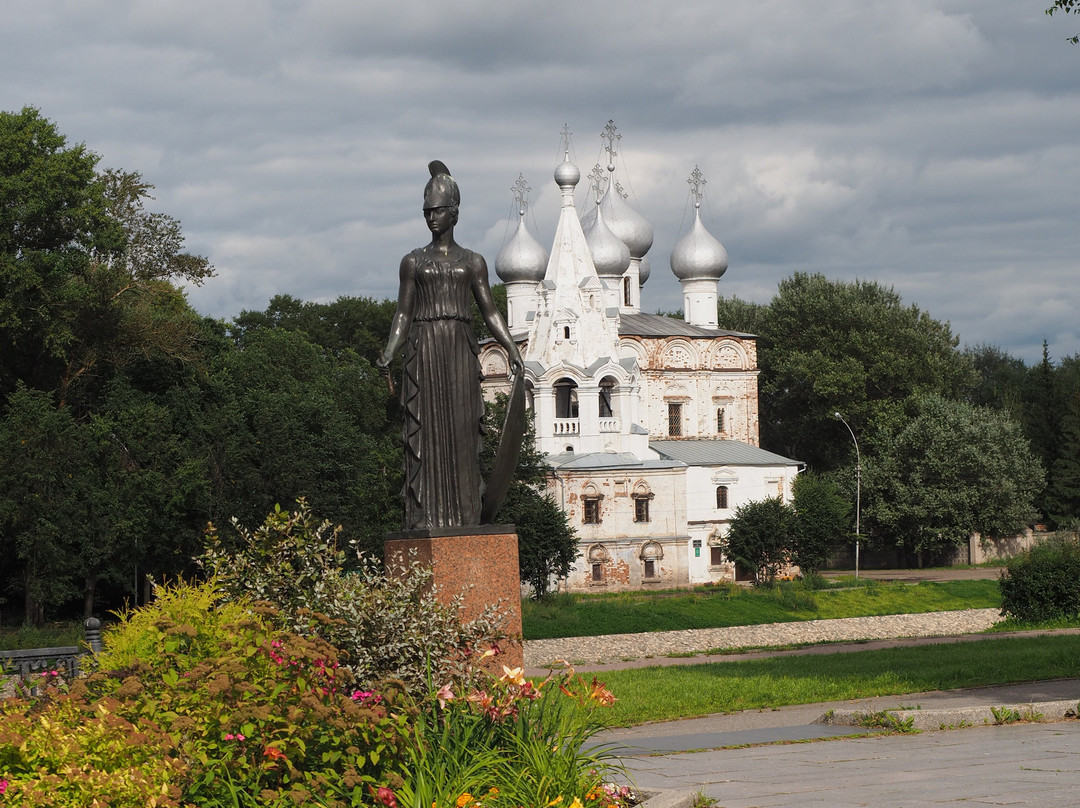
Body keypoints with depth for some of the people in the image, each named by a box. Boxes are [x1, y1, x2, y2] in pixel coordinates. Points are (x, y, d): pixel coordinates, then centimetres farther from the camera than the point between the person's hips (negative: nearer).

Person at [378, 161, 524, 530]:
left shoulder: (472, 261, 12)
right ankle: (425, 517, -8)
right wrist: (388, 353, -6)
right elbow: (403, 313, 8)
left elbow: (489, 310, 10)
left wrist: (511, 348, -1)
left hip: (461, 351, 1)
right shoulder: (413, 262, 10)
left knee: (463, 432, -3)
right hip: (423, 350, -1)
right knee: (425, 432, -6)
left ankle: (465, 517, -3)